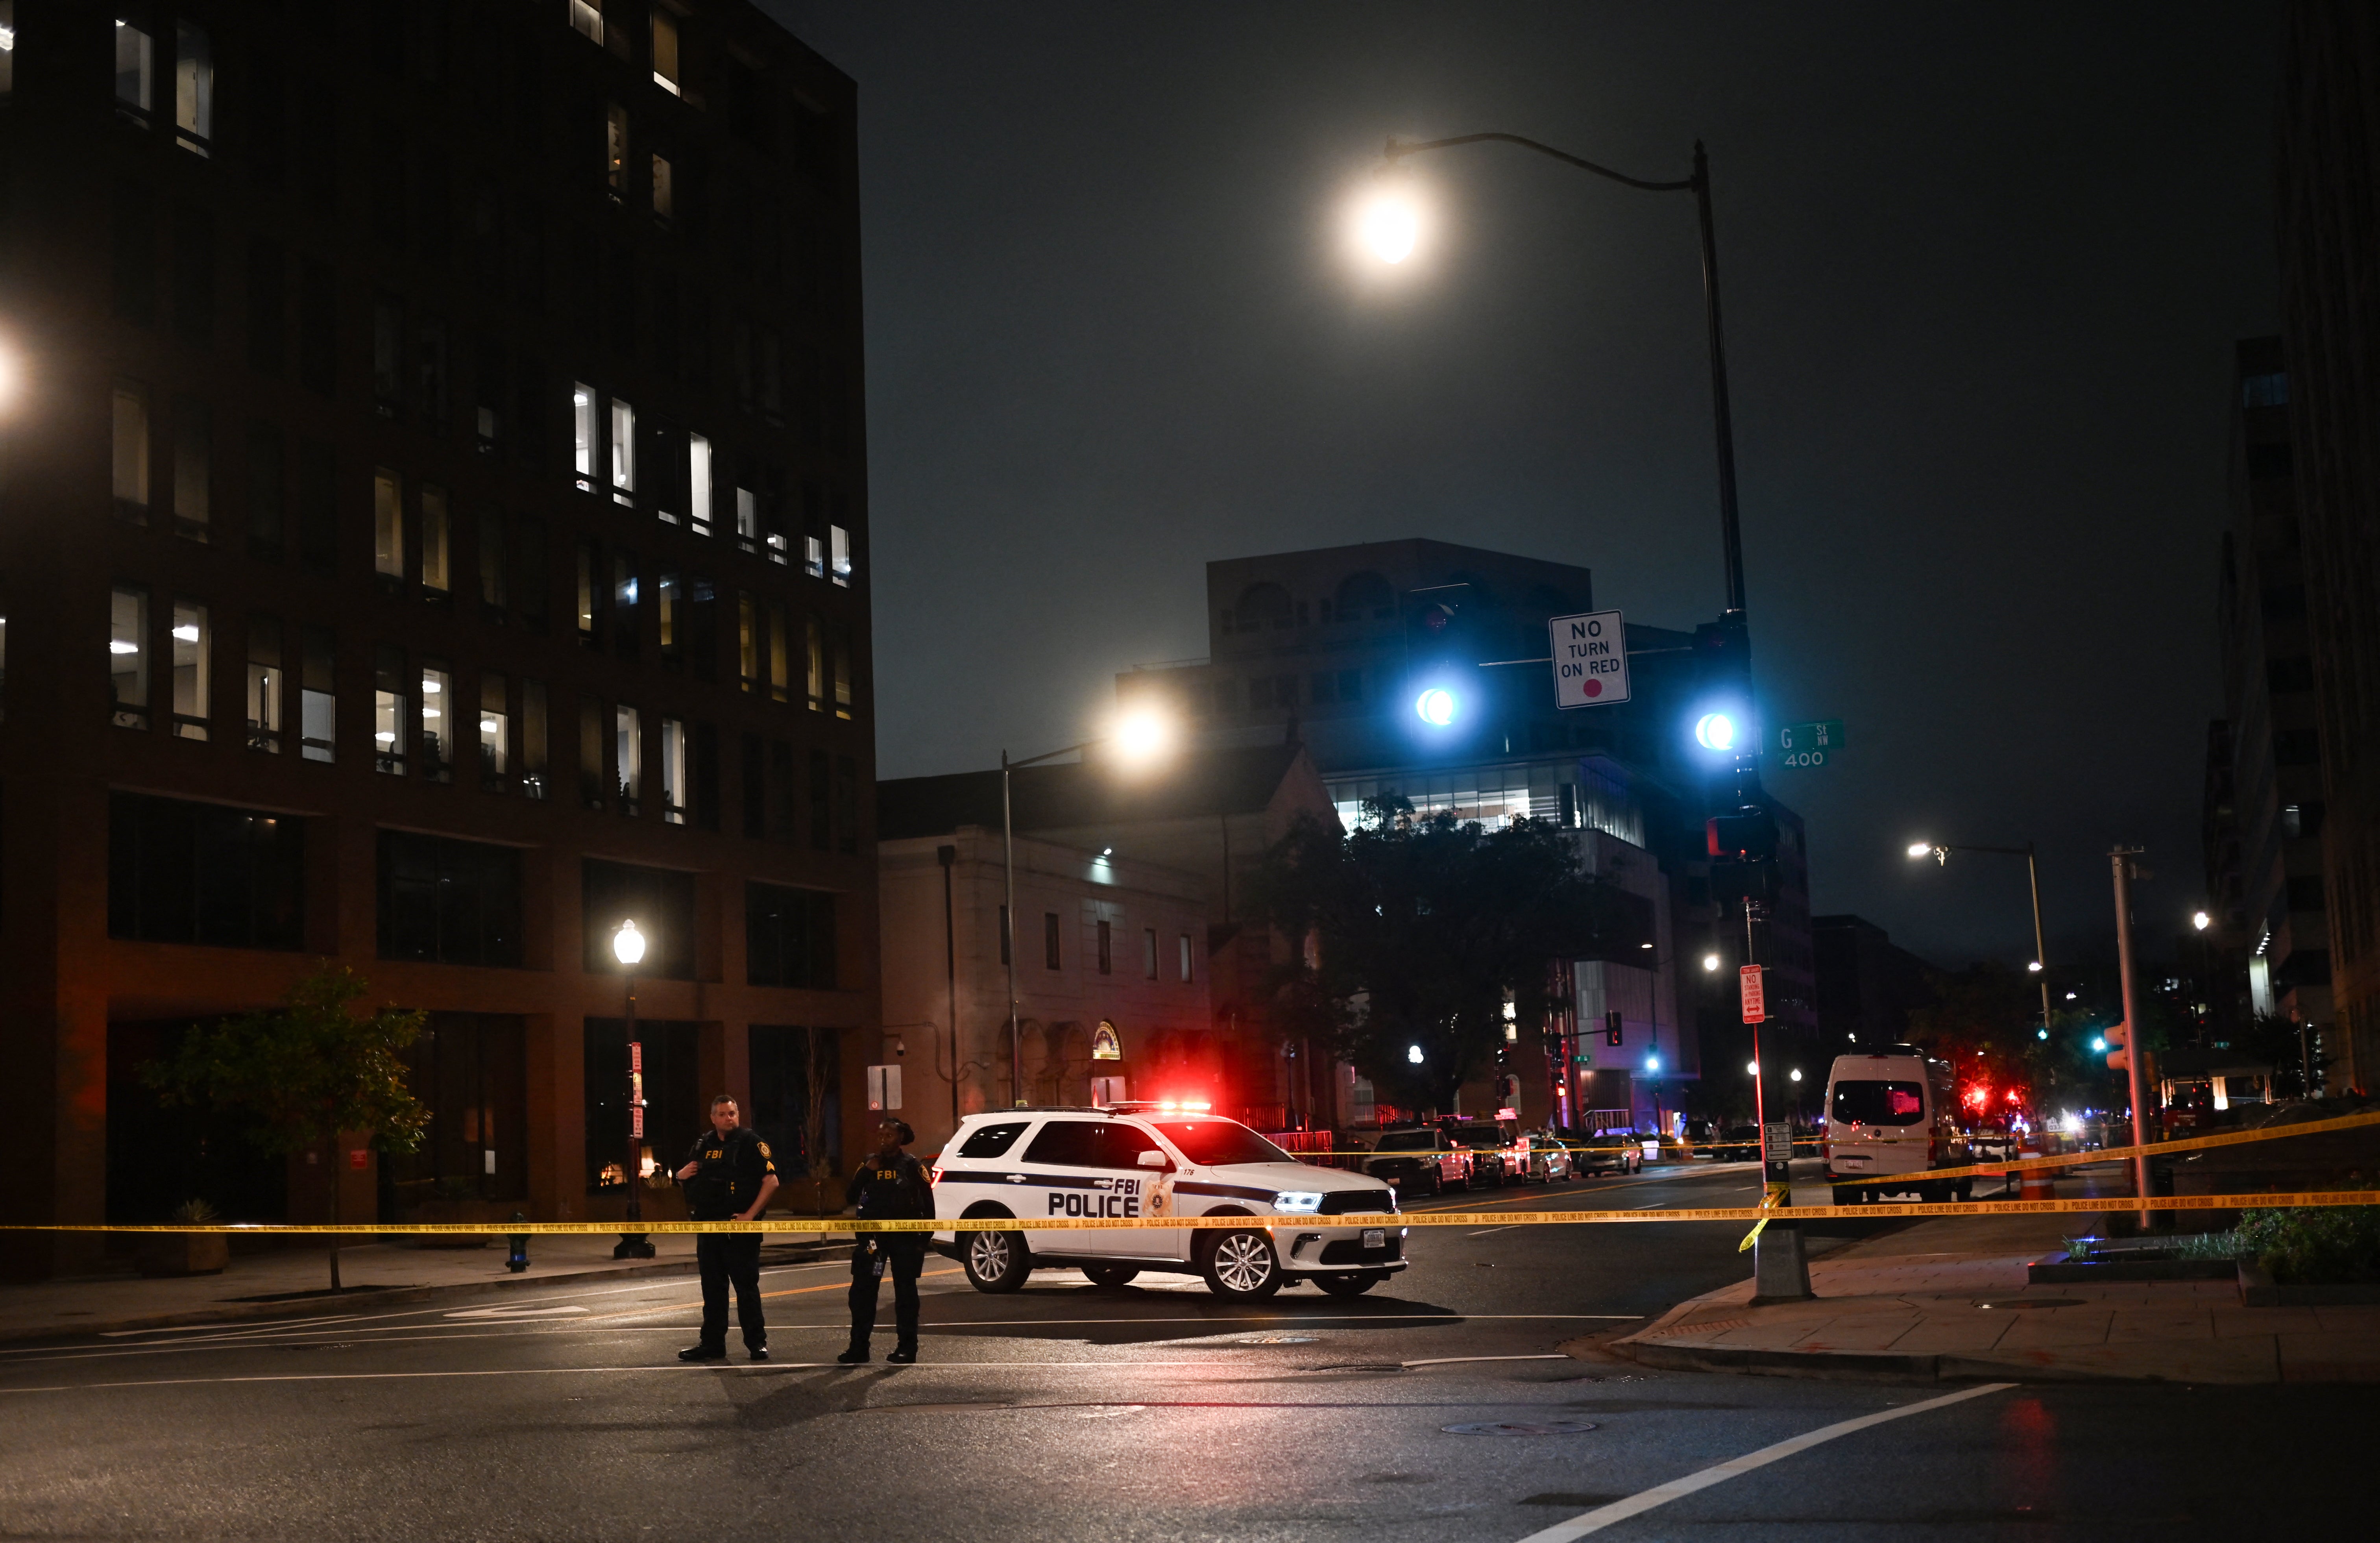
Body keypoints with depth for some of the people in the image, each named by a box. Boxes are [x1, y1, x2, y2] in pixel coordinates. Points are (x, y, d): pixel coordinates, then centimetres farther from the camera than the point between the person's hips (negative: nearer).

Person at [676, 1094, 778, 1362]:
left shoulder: (750, 1142, -4)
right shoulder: (705, 1144, 13)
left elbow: (771, 1181, -10)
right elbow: (688, 1178, 26)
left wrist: (750, 1215, -16)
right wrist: (682, 1175, 2)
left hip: (740, 1229, -6)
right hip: (708, 1227, 6)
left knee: (746, 1286, -4)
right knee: (712, 1287, 10)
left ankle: (757, 1342, 2)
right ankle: (713, 1345, 17)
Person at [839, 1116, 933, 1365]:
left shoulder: (912, 1166, -1)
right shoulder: (869, 1163, 9)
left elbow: (927, 1203, -2)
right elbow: (853, 1198, 4)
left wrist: (924, 1239, -7)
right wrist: (868, 1171, -8)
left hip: (905, 1237, -3)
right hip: (873, 1235, 3)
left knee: (905, 1291, 2)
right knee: (862, 1291, 0)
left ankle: (907, 1347, 7)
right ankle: (859, 1347, 5)